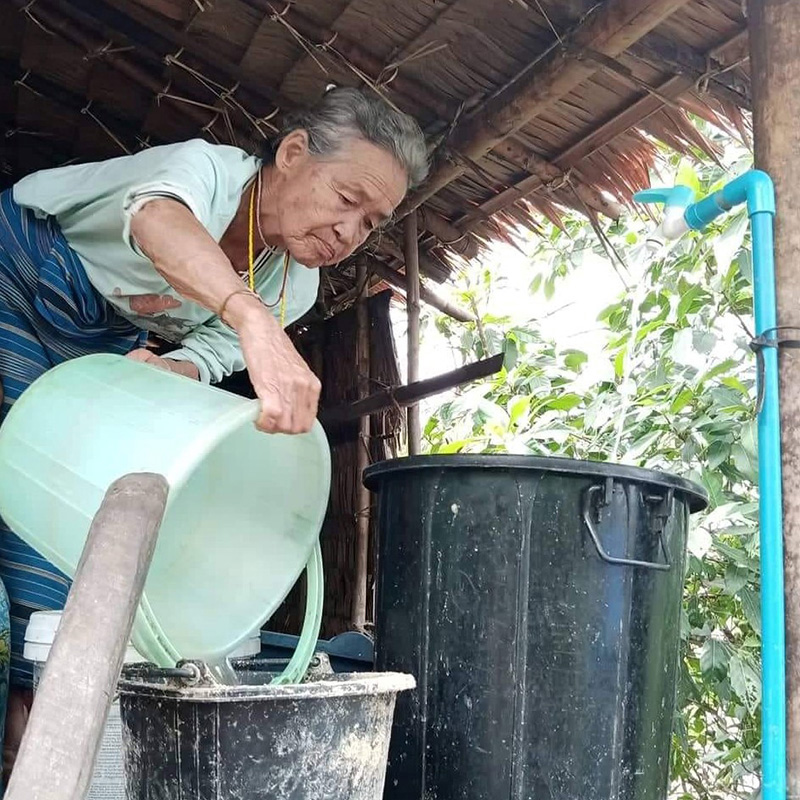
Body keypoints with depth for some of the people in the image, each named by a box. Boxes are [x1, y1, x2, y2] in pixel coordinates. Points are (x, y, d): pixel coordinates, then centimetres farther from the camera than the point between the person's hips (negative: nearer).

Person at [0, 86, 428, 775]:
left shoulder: (296, 290, -11)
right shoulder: (210, 168, -32)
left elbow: (211, 355, -10)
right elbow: (159, 218, -55)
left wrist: (170, 373, -35)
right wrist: (255, 323, -73)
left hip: (100, 346, 5)